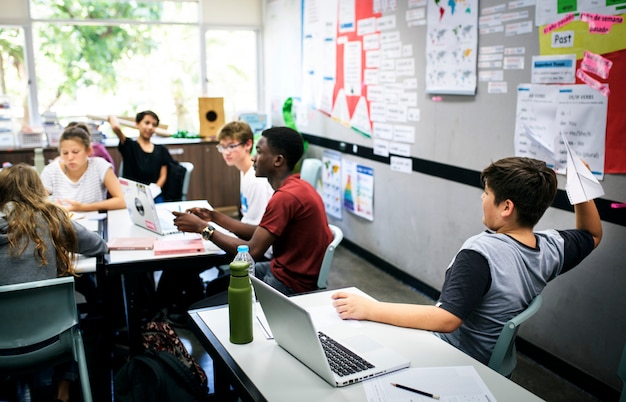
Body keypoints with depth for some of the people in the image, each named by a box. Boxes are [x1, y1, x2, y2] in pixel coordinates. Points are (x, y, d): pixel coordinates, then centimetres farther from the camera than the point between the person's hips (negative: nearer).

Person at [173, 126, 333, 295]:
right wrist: (214, 217, 5)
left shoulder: (286, 197, -24)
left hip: (290, 286, -10)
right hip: (285, 270, 10)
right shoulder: (296, 187, 9)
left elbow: (253, 251, -23)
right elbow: (259, 233, 10)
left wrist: (203, 228, -14)